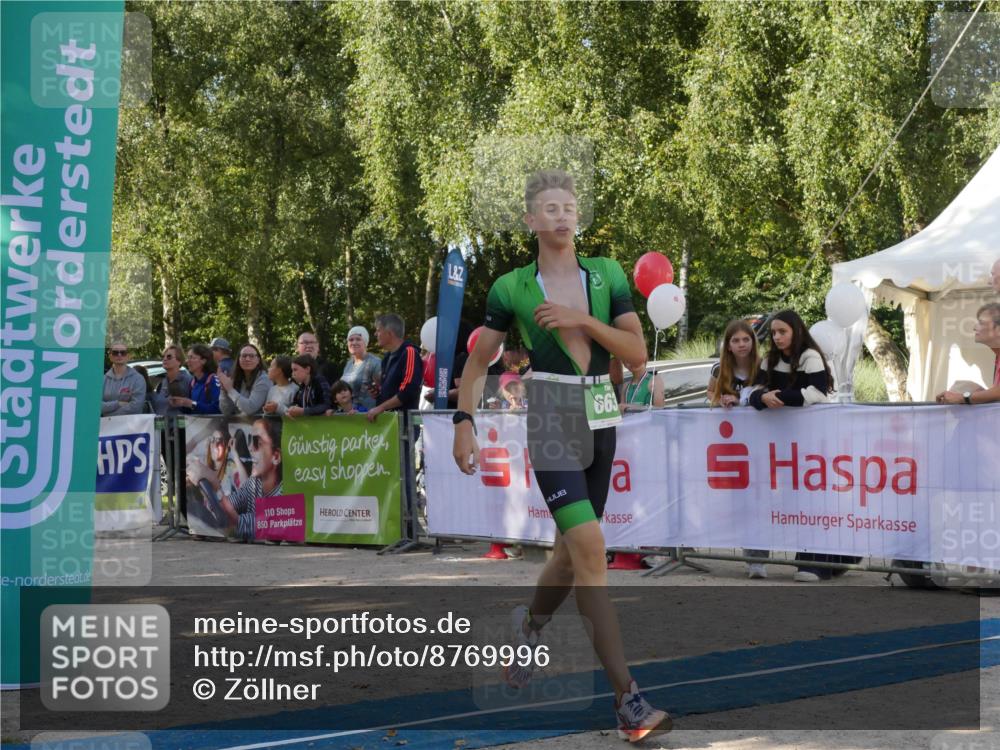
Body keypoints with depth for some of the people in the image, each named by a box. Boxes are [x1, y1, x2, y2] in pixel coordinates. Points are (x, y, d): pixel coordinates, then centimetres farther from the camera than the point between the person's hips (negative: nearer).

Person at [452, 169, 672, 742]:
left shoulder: (607, 275, 6)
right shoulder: (512, 288, -1)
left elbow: (638, 352, 0)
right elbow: (479, 360, 8)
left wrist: (583, 320, -12)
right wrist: (465, 422, -1)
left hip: (602, 419, 5)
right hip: (552, 419, -4)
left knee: (573, 549, 14)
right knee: (591, 548, -17)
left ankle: (529, 625, 47)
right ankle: (629, 701, -18)